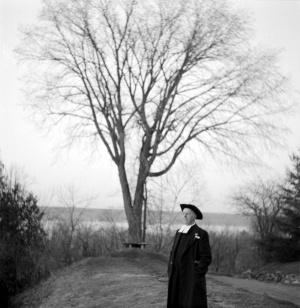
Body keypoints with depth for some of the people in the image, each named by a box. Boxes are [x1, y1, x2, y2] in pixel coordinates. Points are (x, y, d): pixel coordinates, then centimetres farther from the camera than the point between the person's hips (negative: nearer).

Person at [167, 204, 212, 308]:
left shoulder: (201, 234, -5)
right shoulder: (179, 232, 15)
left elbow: (206, 257, -9)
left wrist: (197, 275, -15)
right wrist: (170, 272, 10)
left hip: (192, 278, -6)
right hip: (177, 278, 6)